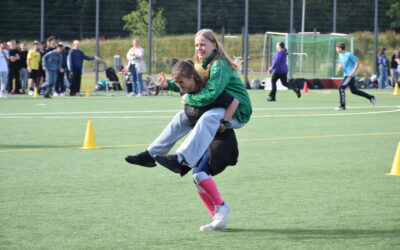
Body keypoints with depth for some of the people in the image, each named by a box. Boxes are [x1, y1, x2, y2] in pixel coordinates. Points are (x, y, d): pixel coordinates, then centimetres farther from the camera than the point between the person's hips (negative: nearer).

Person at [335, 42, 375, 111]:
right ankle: (371, 97, 24)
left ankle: (342, 106, -10)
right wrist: (339, 68, 2)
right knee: (354, 91, 14)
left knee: (341, 88, -16)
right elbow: (340, 63, 25)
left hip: (350, 75, -9)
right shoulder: (340, 55, 9)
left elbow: (357, 63, -13)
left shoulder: (349, 55, -15)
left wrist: (353, 72, -20)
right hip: (346, 74, 9)